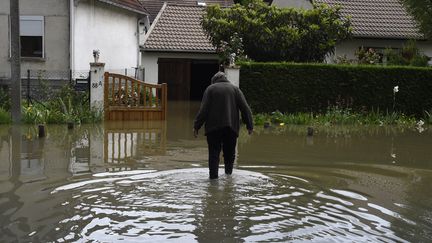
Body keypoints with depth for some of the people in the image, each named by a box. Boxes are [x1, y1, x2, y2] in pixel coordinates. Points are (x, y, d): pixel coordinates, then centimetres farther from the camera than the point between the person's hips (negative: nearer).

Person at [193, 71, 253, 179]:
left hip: (214, 127, -2)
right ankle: (228, 173, 13)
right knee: (230, 153, 14)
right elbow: (245, 108, 3)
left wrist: (196, 126, -1)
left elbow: (203, 110, -4)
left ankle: (213, 176, -3)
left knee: (214, 153, 2)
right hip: (231, 127, 2)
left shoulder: (210, 89, 5)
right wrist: (250, 126, 5)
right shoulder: (235, 89, 11)